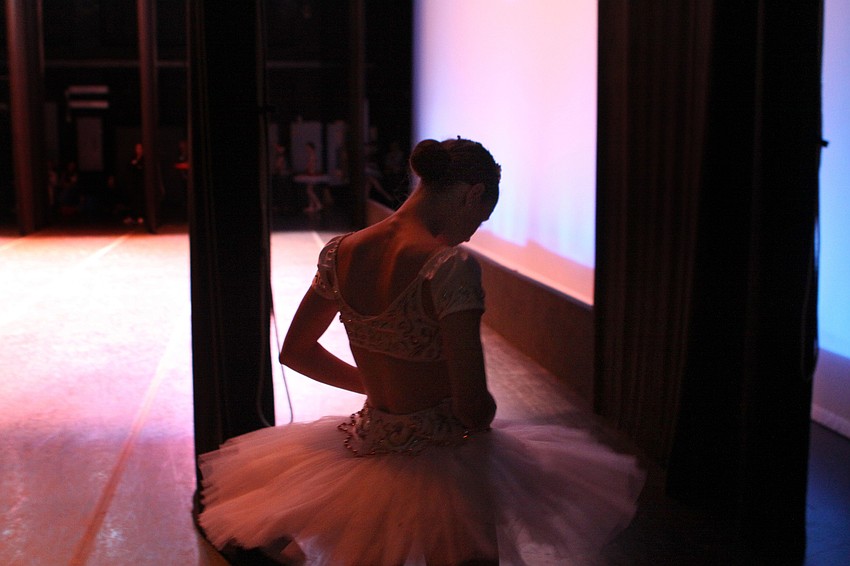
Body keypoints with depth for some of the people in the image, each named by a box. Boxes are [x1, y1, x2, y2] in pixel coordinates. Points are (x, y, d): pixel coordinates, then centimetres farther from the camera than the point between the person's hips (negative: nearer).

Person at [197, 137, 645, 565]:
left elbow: (294, 352, 9)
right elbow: (474, 408, -23)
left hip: (366, 451, 6)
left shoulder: (340, 252, -5)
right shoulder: (451, 266, -23)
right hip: (447, 467, -6)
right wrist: (482, 411, 0)